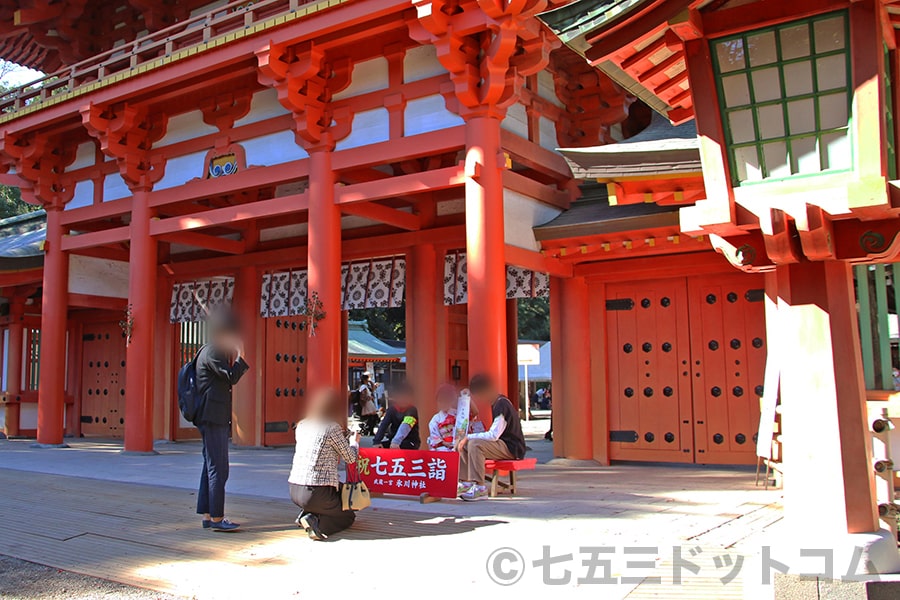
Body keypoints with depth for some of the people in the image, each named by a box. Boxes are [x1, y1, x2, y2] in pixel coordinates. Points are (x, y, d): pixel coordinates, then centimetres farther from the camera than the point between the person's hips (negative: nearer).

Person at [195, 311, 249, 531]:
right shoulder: (212, 352, -12)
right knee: (218, 469, -8)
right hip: (213, 418, -11)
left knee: (211, 467, 12)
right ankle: (216, 518, -4)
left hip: (214, 418, 11)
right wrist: (240, 356, -9)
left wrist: (235, 358, 14)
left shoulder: (211, 351, 20)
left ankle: (206, 515, 17)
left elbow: (227, 379, 22)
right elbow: (231, 377, -18)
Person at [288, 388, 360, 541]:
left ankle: (306, 514, 11)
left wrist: (346, 439, 27)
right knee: (349, 516, 19)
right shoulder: (332, 427, -10)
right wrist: (354, 442, 19)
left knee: (342, 489, 32)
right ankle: (318, 523, -9)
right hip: (316, 492, -7)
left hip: (294, 490, 7)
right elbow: (350, 458, -1)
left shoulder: (301, 425, 10)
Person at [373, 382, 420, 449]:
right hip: (393, 440, 4)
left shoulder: (412, 410, -17)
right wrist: (376, 441, -31)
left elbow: (406, 426, -36)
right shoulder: (391, 409, -1)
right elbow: (383, 425, -14)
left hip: (410, 443, -4)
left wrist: (396, 441, -54)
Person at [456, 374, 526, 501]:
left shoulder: (502, 405, -18)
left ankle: (480, 489, -29)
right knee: (461, 443, 2)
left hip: (512, 448, -10)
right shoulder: (496, 403, 12)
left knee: (475, 444, -31)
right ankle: (466, 483, 2)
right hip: (502, 444, 10)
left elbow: (493, 435, -26)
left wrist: (469, 437, -20)